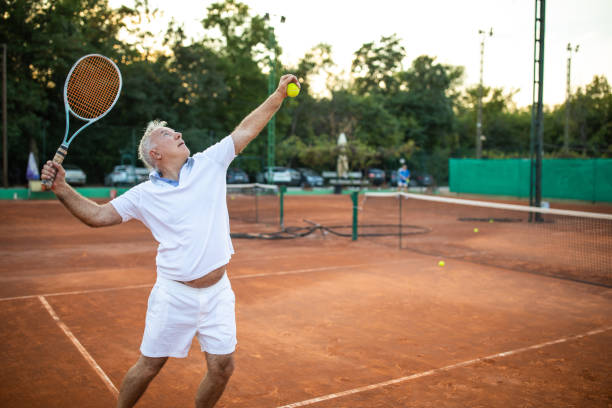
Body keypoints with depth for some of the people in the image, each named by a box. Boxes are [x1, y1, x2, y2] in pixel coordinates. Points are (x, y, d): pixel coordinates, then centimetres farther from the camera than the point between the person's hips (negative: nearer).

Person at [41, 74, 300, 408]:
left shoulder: (209, 163, 2)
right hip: (175, 295, -2)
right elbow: (97, 215, 4)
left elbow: (246, 129, 4)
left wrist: (279, 93, 2)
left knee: (222, 367, 4)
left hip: (217, 291, 2)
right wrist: (62, 189, -9)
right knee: (149, 366, 9)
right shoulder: (144, 195, -1)